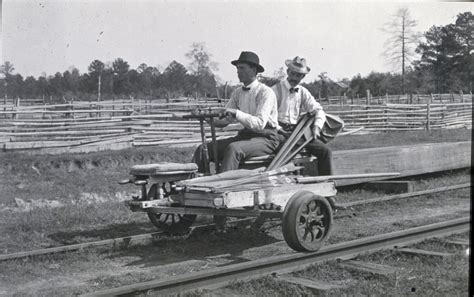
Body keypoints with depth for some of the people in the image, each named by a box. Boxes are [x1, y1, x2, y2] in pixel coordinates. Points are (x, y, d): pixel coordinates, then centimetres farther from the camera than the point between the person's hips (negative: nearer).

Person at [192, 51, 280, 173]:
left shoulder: (265, 92, -10)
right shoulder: (238, 93, 12)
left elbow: (260, 123, -22)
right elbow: (224, 120, 9)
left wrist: (236, 113, -30)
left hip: (266, 138, -7)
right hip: (246, 135, 7)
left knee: (233, 148, -37)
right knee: (203, 149, -9)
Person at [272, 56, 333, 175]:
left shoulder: (303, 92, 13)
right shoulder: (276, 90, -2)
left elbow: (318, 110, 15)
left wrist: (317, 126, -4)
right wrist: (278, 129, -17)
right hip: (280, 131, -4)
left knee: (325, 151, -12)